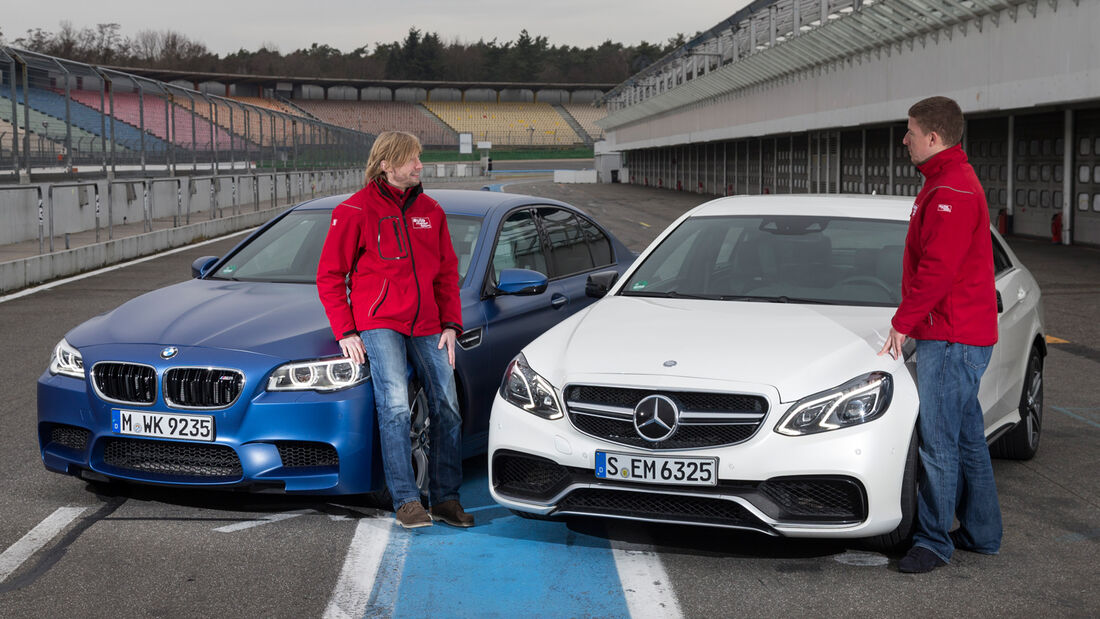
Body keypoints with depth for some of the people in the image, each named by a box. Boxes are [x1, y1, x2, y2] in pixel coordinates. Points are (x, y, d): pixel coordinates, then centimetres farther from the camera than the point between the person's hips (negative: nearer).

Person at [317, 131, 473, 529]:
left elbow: (447, 272, 17)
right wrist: (345, 332, -9)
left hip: (426, 324, 5)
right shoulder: (355, 211, -3)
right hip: (378, 323, -5)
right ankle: (406, 500, -16)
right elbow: (329, 276, -1)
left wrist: (450, 324, 5)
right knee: (395, 407, -20)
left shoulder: (429, 211, 12)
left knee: (447, 407, 1)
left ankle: (445, 497, 12)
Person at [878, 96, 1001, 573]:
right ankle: (981, 533, 24)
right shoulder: (947, 183, 18)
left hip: (951, 338, -11)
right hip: (961, 336, 11)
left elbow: (938, 270, -23)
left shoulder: (951, 192, -18)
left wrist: (903, 322, -15)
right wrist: (912, 321, 17)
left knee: (938, 441, -5)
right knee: (967, 438, 16)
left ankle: (933, 541, 2)